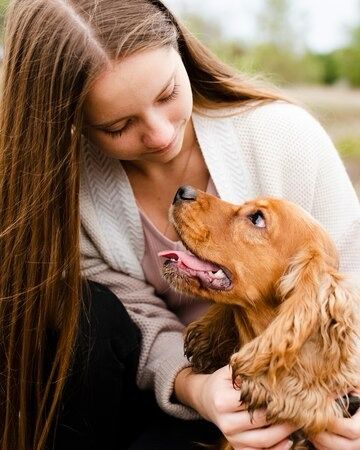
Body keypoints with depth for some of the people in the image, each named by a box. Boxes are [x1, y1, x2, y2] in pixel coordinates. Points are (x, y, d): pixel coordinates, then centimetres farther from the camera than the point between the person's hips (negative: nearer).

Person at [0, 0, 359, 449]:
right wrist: (193, 387, -36)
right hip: (152, 383, 2)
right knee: (83, 313, -28)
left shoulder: (285, 137, -20)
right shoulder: (64, 179, -16)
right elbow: (138, 316, -15)